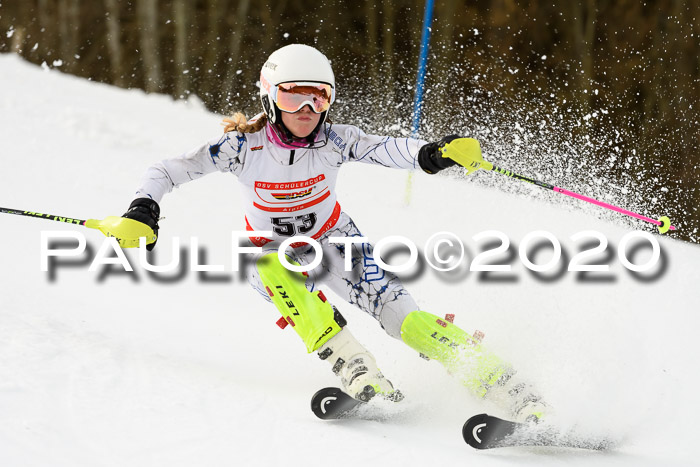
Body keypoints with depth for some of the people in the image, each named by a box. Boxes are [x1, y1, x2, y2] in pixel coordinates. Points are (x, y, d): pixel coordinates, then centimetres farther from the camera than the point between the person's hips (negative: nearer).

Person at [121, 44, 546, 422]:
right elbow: (166, 172, -21)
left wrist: (428, 153, -59)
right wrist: (143, 210, -40)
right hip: (271, 256, 0)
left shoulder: (334, 141, -21)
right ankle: (354, 367, -38)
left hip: (334, 242, 0)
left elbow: (388, 149, -38)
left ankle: (504, 386, -19)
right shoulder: (243, 146, -23)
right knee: (274, 268, -37)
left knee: (400, 317, -19)